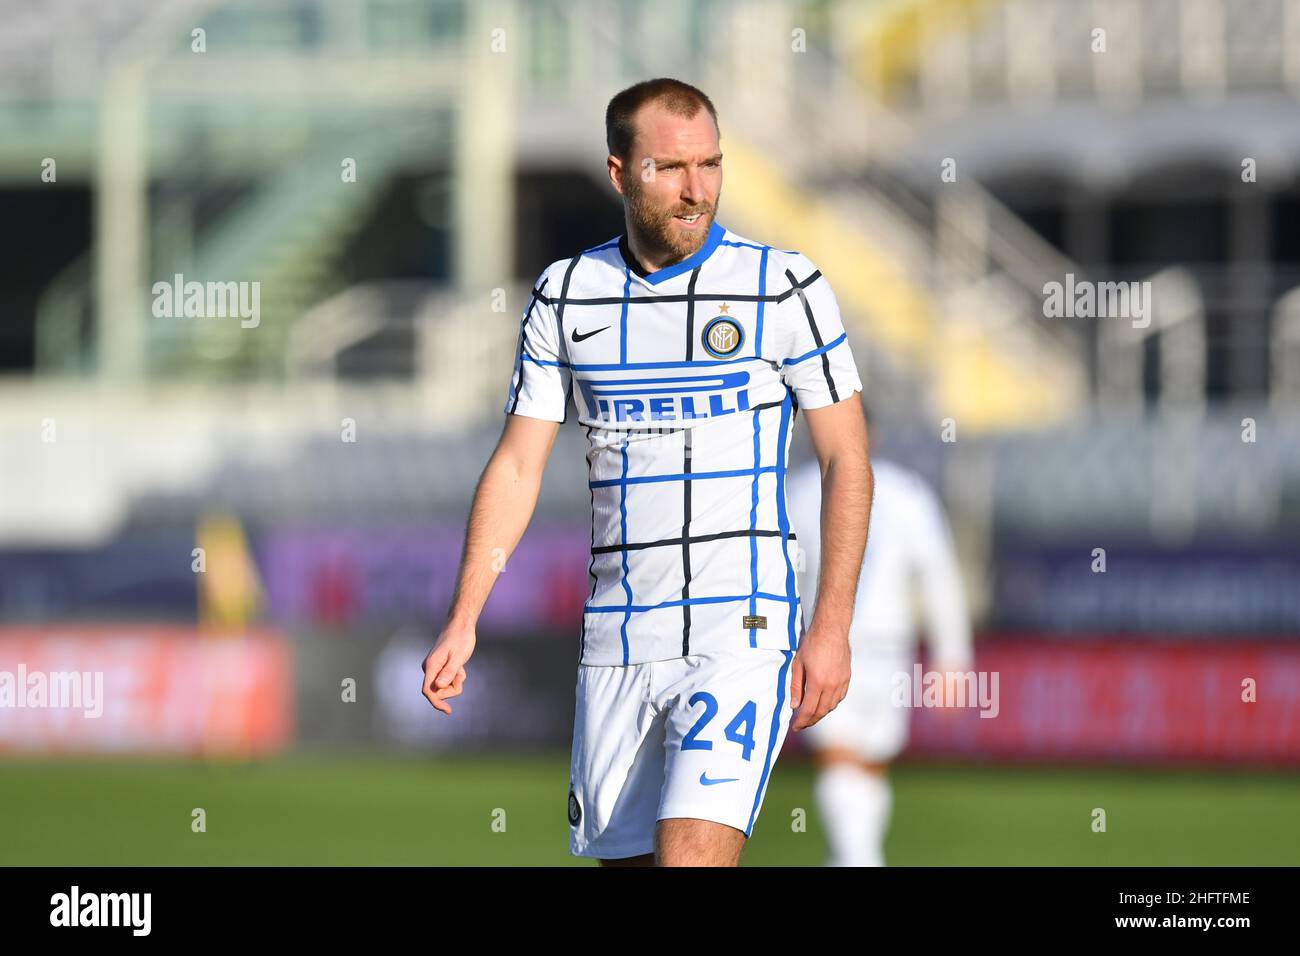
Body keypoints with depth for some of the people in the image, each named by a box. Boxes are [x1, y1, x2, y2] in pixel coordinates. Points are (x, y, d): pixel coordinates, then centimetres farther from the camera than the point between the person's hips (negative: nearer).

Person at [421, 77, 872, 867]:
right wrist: (463, 622, 1)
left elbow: (848, 459, 1)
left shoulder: (785, 286, -2)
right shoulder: (566, 293, 7)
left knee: (690, 858, -20)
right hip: (616, 644, 4)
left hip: (740, 631, -4)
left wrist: (832, 628, -6)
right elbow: (518, 466, 10)